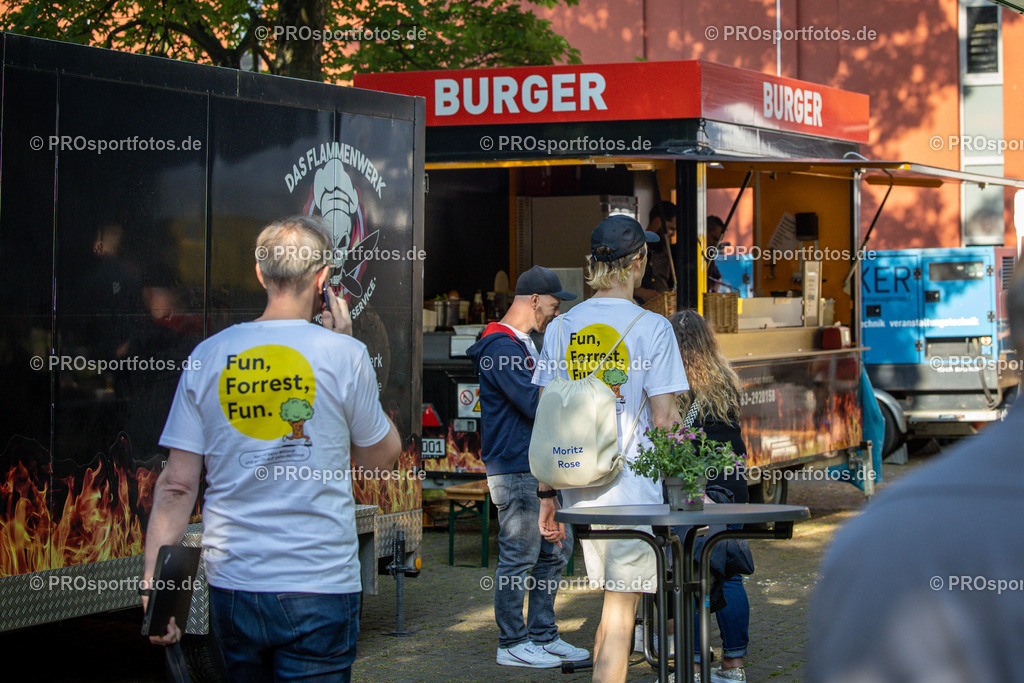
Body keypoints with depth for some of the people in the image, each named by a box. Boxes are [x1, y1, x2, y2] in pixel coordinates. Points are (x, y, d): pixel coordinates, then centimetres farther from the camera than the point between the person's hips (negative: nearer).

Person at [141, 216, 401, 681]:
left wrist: (155, 586, 0)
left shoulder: (208, 356, 1)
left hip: (231, 586, 3)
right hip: (319, 587, -3)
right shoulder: (342, 355, -6)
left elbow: (177, 486, -2)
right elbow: (382, 457, 9)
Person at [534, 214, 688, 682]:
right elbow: (662, 420, -11)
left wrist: (547, 494, 12)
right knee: (620, 613, -3)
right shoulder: (652, 327, -9)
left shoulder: (561, 327, 5)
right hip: (631, 490, -5)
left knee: (613, 602, 20)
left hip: (576, 485, 5)